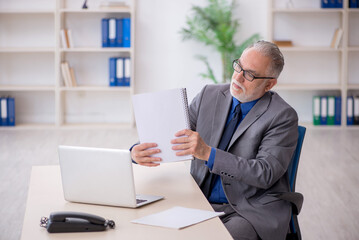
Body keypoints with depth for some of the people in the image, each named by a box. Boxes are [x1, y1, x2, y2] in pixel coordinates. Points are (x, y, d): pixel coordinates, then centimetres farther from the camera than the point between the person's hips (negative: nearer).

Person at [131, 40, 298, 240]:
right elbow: (170, 135, 8)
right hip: (201, 201, 5)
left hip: (252, 209, -4)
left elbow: (265, 174, -18)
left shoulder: (283, 116, -8)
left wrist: (208, 153, -28)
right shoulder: (209, 95, 7)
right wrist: (139, 151, -15)